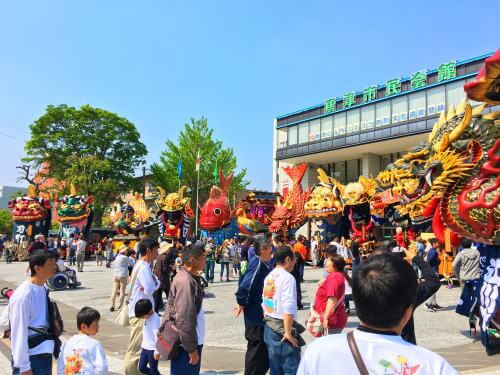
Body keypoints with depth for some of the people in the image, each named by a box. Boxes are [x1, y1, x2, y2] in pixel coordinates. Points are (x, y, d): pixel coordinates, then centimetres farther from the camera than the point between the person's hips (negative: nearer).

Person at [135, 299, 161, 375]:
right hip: (145, 347, 9)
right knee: (142, 368, 14)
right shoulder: (146, 317, 5)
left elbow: (157, 335, -23)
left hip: (152, 349, -9)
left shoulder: (155, 318, -22)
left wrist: (157, 351, -22)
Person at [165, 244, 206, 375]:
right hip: (185, 344, -9)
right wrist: (192, 349, -19)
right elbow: (184, 319, -24)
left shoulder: (191, 277, 7)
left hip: (190, 340, 9)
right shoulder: (185, 281, -23)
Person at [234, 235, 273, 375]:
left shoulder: (264, 264, 5)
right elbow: (244, 288, -28)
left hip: (262, 316, 9)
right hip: (256, 317, -9)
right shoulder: (258, 265, -23)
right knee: (256, 350, 4)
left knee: (264, 350, 19)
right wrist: (241, 305, -16)